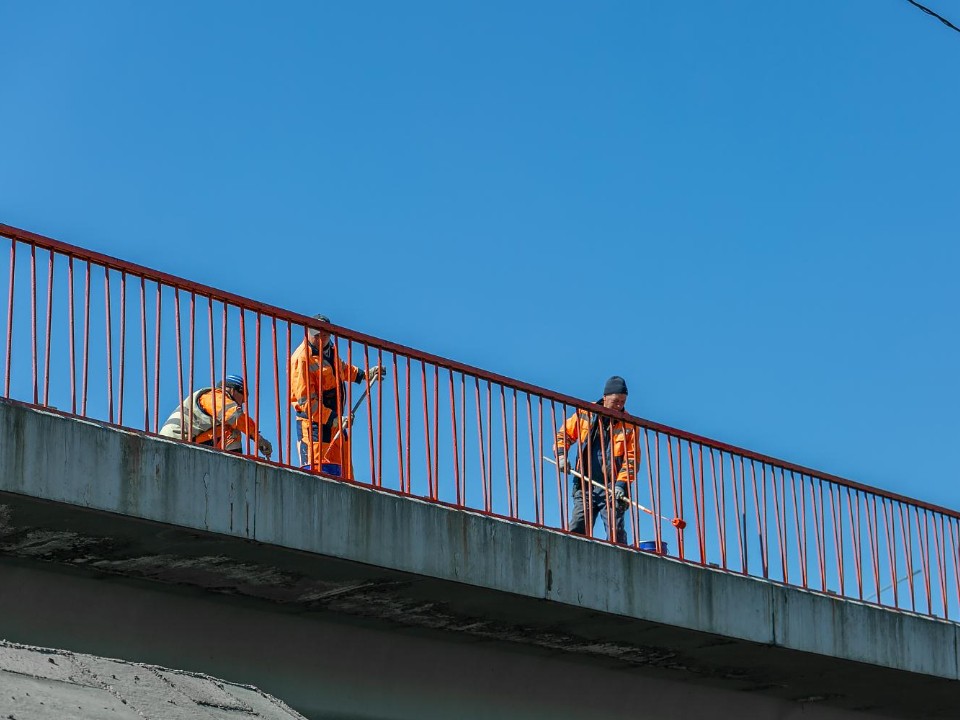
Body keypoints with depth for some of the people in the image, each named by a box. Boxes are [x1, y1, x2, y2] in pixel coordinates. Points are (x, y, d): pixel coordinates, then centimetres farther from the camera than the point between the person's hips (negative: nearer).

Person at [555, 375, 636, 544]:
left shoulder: (628, 424, 2)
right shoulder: (584, 414, 6)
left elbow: (631, 458, -2)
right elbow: (563, 435, 16)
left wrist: (621, 484, -14)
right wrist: (561, 455, -2)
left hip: (612, 489, -2)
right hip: (585, 486, 2)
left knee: (616, 533, -8)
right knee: (577, 530, -5)